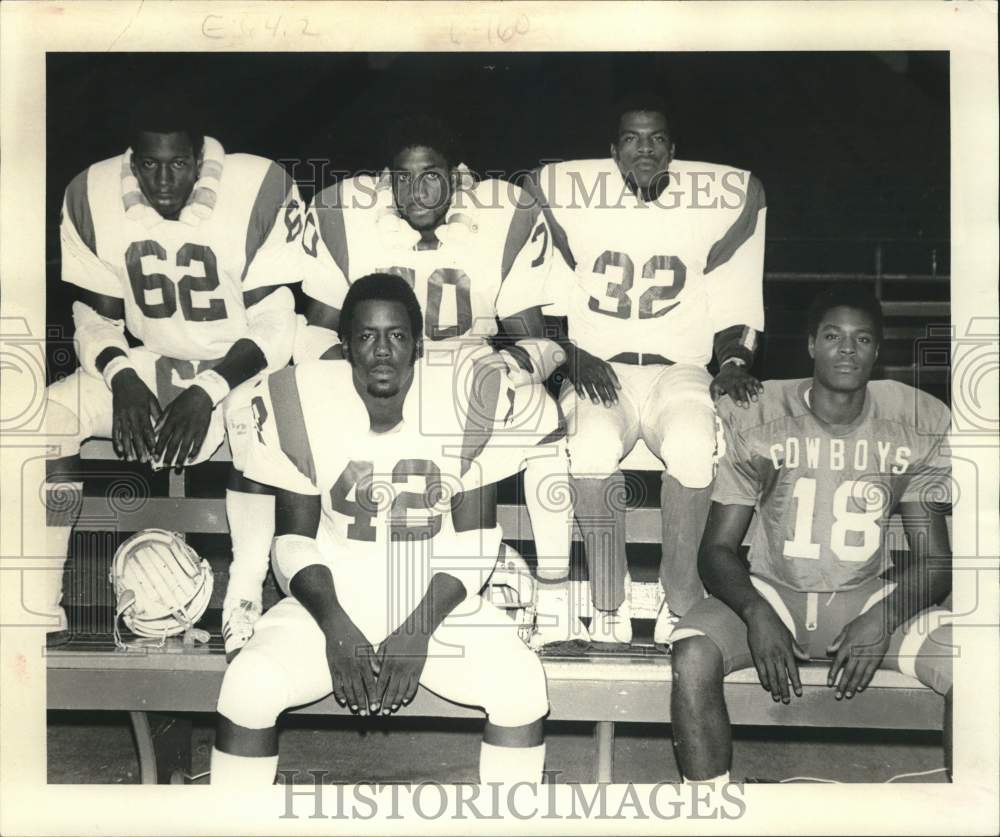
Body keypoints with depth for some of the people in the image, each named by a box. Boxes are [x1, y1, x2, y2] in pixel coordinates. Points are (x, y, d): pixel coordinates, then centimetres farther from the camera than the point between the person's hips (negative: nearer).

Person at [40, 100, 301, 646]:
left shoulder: (261, 192, -21)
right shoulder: (91, 197, -8)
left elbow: (275, 328, -18)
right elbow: (94, 319, -1)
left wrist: (207, 393, -30)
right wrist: (123, 380, -21)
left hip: (242, 365, -4)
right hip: (148, 362, 4)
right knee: (49, 420, -17)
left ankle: (242, 616, -27)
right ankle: (41, 613, -8)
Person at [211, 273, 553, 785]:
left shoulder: (468, 401, -10)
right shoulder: (301, 402, -9)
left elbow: (474, 537, -4)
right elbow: (293, 539, -3)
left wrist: (419, 629, -17)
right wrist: (333, 625, -20)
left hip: (437, 601, 0)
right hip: (331, 598, 0)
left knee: (520, 685, -25)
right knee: (249, 685, -26)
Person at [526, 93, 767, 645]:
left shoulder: (721, 199, 8)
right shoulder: (565, 196, 6)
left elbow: (733, 307, 13)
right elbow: (540, 305, 8)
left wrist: (735, 363, -4)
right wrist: (572, 357, -9)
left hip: (679, 369, 1)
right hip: (598, 371, 0)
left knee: (692, 446, -34)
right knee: (592, 448, -35)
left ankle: (679, 591, -16)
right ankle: (608, 603, -19)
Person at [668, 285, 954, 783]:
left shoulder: (915, 428, -3)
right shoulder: (758, 420, -6)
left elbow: (934, 561, -2)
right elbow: (717, 548, -6)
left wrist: (883, 619, -24)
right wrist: (756, 613, -27)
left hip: (870, 595, 1)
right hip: (772, 592, -1)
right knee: (692, 655, -31)